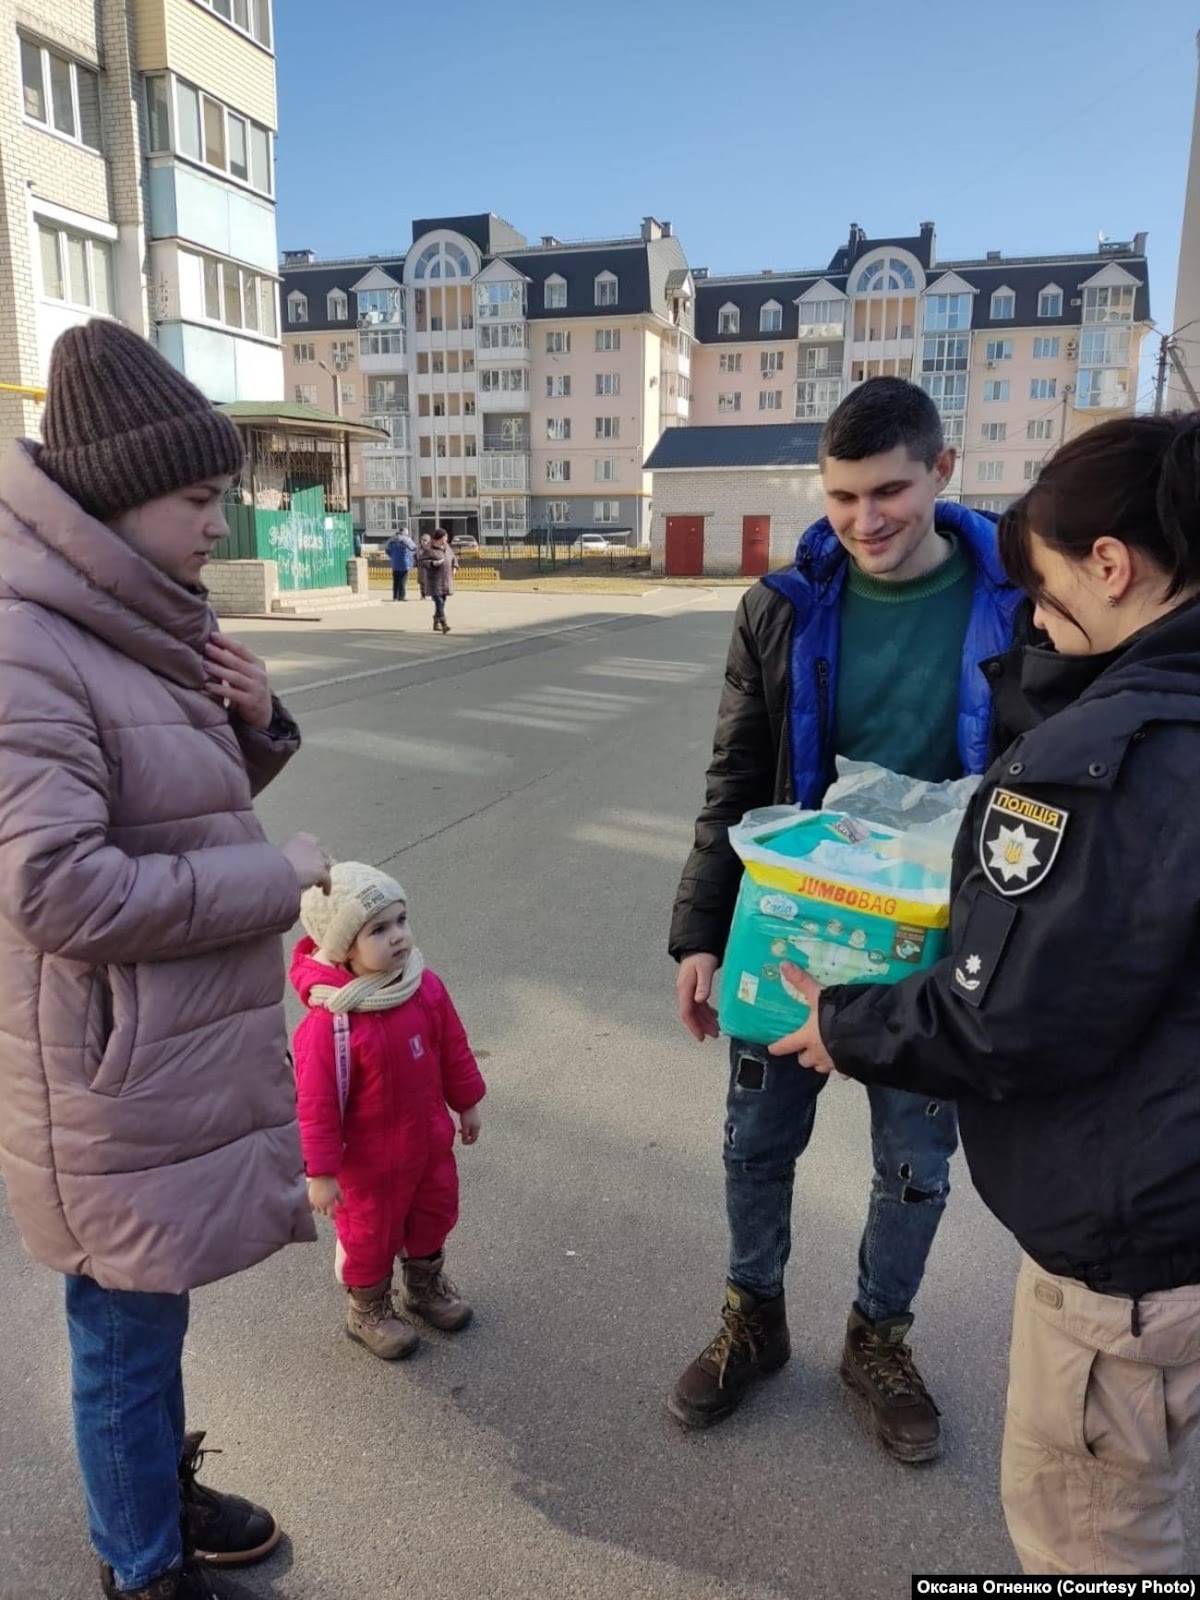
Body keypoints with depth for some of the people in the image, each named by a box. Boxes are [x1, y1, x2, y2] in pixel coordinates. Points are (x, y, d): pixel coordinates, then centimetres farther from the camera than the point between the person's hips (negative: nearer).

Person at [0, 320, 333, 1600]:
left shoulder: (133, 624, 7)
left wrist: (255, 723, -4)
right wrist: (276, 876, -19)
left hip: (186, 1042, 9)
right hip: (115, 1071, -8)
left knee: (149, 1316, 25)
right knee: (128, 1328, 12)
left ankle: (160, 1492, 47)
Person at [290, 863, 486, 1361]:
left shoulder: (427, 987, -14)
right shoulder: (329, 1022, -33)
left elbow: (453, 1050, 1)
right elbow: (316, 1103, -24)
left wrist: (466, 1103, 11)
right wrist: (321, 1172, -16)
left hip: (429, 1140, 6)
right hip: (369, 1160, -6)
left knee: (435, 1213, 26)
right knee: (370, 1234, 17)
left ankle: (427, 1284, 54)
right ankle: (367, 1310, 46)